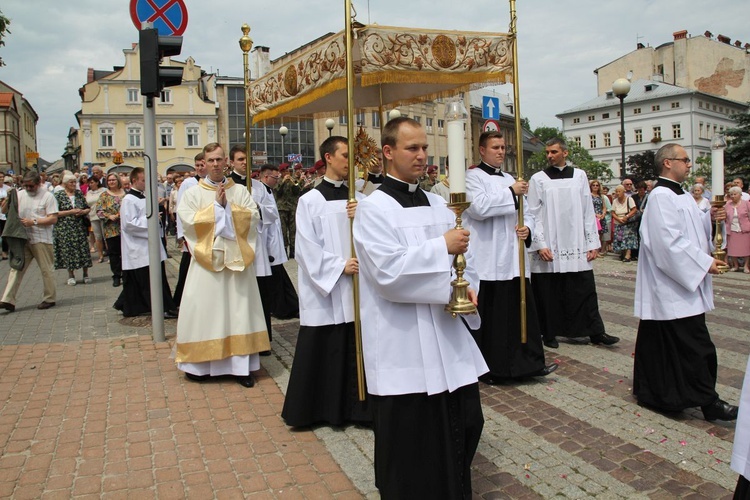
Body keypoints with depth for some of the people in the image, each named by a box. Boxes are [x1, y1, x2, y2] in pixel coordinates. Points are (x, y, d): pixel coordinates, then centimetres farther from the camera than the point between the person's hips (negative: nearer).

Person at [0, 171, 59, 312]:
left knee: (47, 270, 4)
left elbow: (53, 219, -10)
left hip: (41, 240, -4)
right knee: (16, 268, 1)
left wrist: (33, 222, -17)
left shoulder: (47, 196, -4)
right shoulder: (19, 195, 10)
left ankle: (49, 298, 16)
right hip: (22, 239, 4)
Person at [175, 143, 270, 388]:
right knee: (204, 310, 0)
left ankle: (241, 364, 8)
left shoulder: (241, 191, 10)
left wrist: (229, 206, -11)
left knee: (239, 310, 2)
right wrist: (216, 206, -10)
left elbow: (253, 217, -3)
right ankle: (199, 363, 13)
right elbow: (189, 221, -9)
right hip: (206, 258, -1)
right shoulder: (193, 193, 5)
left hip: (237, 259, 1)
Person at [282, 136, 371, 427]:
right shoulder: (310, 201, -2)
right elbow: (306, 247, -7)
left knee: (356, 348, 6)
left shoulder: (358, 199, 10)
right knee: (323, 350, 5)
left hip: (357, 286, 4)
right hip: (324, 288, -3)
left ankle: (355, 406, 20)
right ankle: (319, 408, 22)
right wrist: (339, 266, -13)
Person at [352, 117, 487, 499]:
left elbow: (462, 256, 14)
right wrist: (441, 247, -20)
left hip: (448, 338, 6)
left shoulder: (438, 204, 11)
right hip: (403, 346, -6)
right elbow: (387, 271, -20)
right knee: (411, 443, 5)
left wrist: (467, 289, -5)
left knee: (464, 423, 15)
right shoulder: (373, 208, -8)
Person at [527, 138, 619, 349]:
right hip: (549, 248, -2)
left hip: (577, 247, 2)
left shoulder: (579, 176, 8)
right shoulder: (538, 179, 1)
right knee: (549, 293, 5)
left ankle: (596, 332, 17)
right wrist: (540, 245, -11)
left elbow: (588, 211, 7)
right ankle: (550, 333, 18)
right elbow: (533, 215, -2)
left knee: (585, 291, 6)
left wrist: (592, 243, 3)